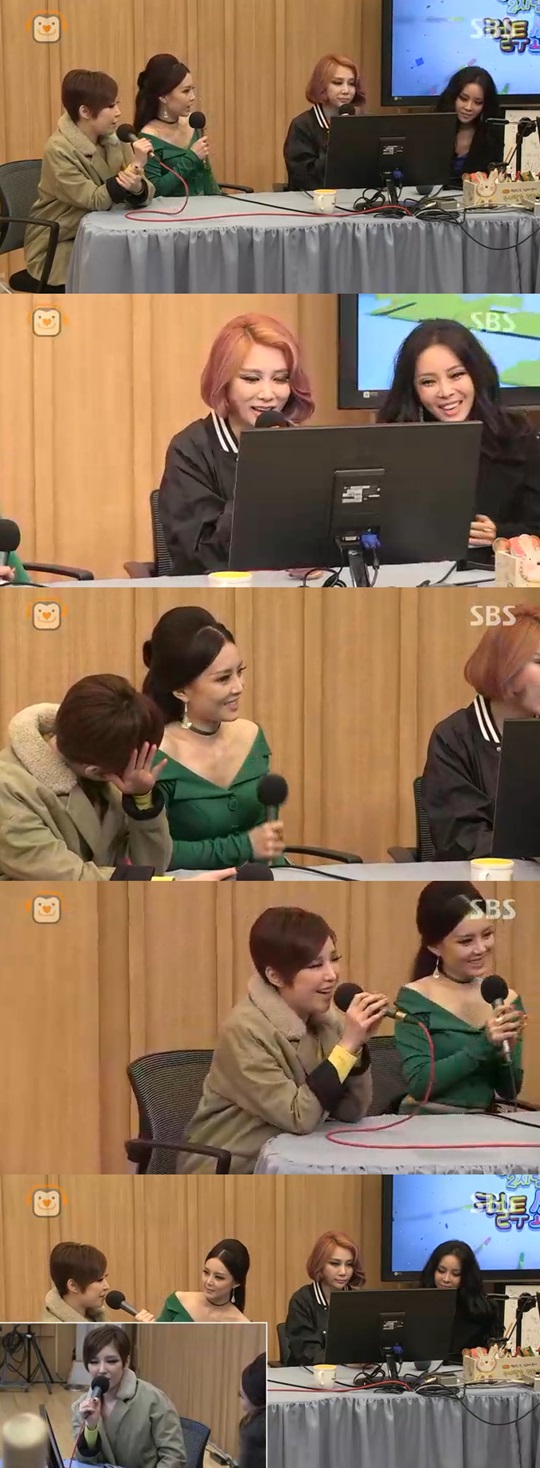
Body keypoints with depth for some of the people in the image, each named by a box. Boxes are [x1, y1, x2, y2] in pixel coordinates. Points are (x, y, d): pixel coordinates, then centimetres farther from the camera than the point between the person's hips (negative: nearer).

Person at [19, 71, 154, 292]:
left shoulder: (114, 141, 0)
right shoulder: (59, 151, -19)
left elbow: (143, 194, -7)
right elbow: (94, 201, -25)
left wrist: (137, 188, -31)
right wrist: (135, 166, -32)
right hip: (58, 248, -7)